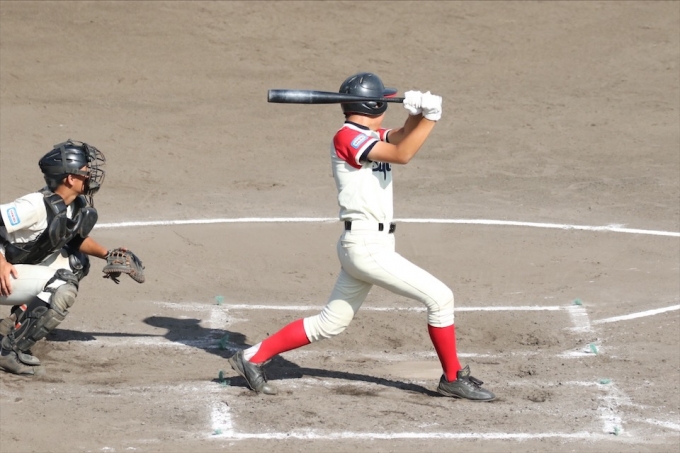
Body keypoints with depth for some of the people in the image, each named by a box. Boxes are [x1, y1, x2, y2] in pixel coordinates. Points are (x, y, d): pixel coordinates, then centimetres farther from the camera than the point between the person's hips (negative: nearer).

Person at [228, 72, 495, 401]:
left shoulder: (369, 136, 16)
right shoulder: (348, 137, -13)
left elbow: (403, 136, 5)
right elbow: (402, 154, -22)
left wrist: (419, 113, -14)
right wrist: (430, 117, -16)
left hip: (372, 246, 10)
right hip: (366, 246, -10)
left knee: (329, 325, 14)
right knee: (439, 297, -6)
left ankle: (253, 358, 18)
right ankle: (453, 379, 5)